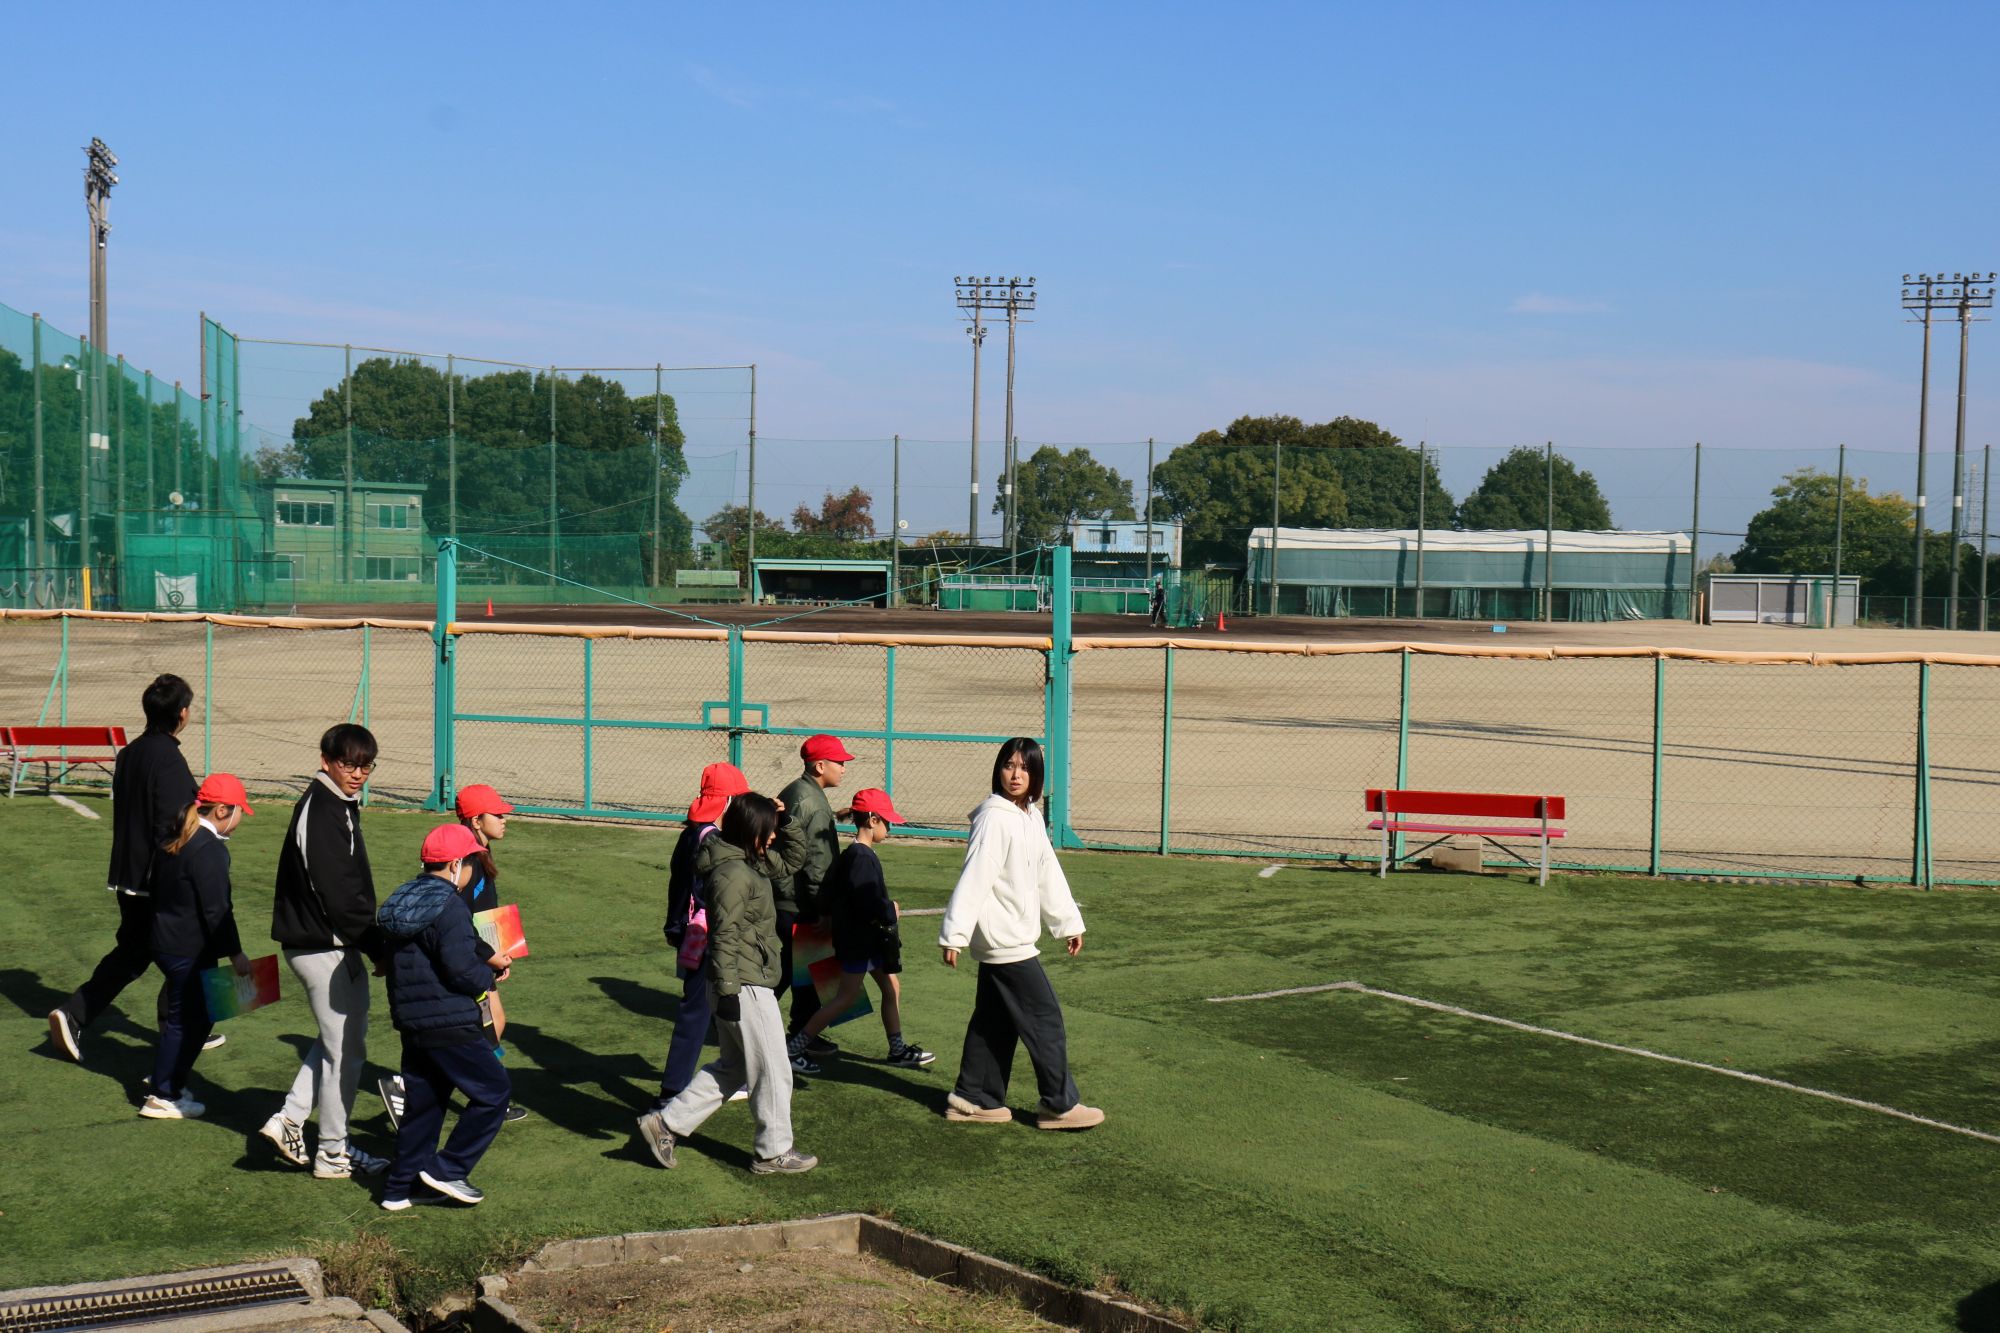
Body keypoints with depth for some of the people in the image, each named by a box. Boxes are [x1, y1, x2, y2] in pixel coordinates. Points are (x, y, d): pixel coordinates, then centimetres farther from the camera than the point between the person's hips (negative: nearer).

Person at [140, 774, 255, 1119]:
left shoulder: (175, 841, 10)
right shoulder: (209, 851, -21)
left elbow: (152, 886, 20)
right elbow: (216, 910, -21)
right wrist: (236, 954, -14)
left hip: (165, 943, 10)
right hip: (190, 951, -10)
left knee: (197, 1016, 19)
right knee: (187, 1020, 2)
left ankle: (169, 1081, 27)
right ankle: (163, 1097, 9)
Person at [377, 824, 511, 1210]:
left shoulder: (399, 902, 12)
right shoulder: (449, 907, -18)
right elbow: (461, 966, -25)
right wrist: (488, 981, -4)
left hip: (411, 1025, 9)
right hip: (451, 1026, -9)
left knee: (423, 1101, 17)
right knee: (494, 1091, 2)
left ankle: (399, 1188, 20)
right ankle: (447, 1169, 2)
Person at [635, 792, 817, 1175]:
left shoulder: (746, 864, 9)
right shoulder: (734, 874, -21)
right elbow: (725, 936, -22)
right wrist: (728, 992, -21)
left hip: (742, 984, 11)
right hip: (745, 986, -11)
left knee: (733, 1066, 20)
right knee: (773, 1071, 4)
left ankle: (666, 1123, 19)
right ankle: (774, 1152, 17)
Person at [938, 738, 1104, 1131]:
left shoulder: (1032, 818, 12)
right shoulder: (995, 818, -16)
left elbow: (1048, 875, 20)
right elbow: (973, 878, -20)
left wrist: (1068, 922, 23)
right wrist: (954, 934, -21)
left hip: (1013, 936, 9)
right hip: (1003, 939, -9)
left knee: (996, 1020, 14)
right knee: (1045, 1018, -4)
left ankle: (973, 1099, 22)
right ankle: (1060, 1105, 5)